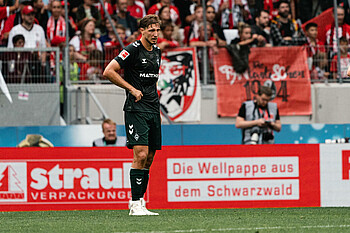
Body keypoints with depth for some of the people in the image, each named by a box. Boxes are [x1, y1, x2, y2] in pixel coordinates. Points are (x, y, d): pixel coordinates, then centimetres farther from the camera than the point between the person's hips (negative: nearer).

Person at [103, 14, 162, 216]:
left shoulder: (157, 52, 15)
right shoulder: (133, 50, -9)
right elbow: (108, 72, -13)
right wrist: (132, 89, -13)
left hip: (153, 110, 8)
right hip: (136, 109, -8)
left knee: (149, 158, 7)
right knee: (141, 155, -15)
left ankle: (141, 202, 12)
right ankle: (135, 204, -14)